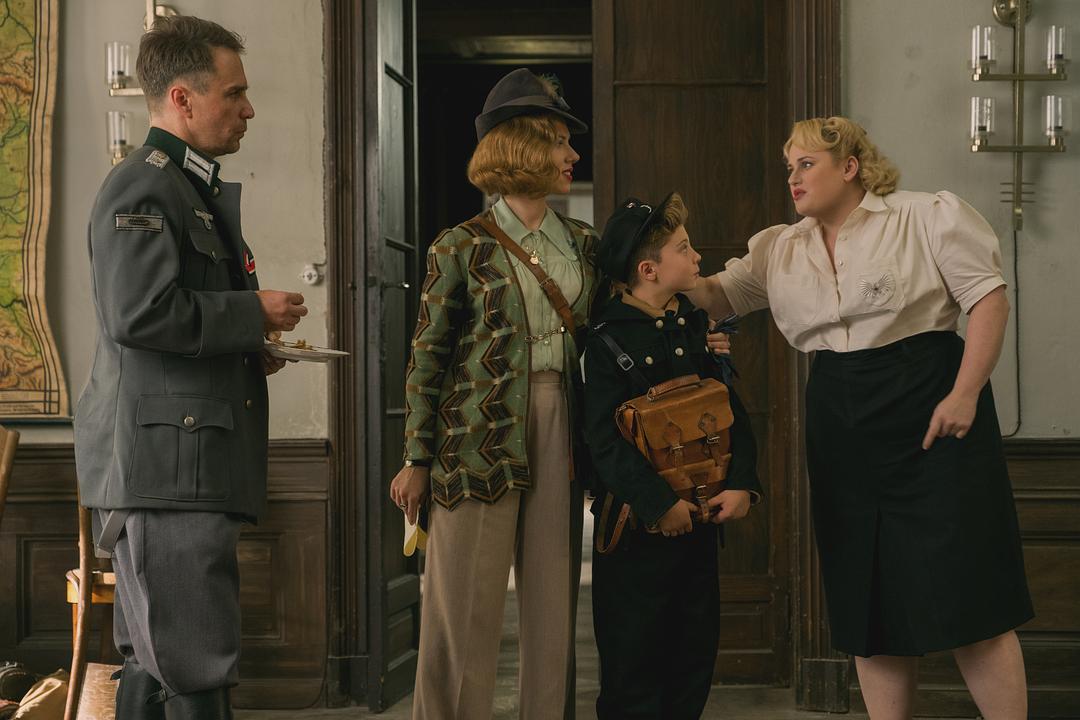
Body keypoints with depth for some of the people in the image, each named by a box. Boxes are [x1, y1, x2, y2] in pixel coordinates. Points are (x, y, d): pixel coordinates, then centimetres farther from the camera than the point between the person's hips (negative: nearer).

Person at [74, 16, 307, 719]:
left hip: (199, 468, 11)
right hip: (162, 464, -11)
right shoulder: (141, 187, -11)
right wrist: (255, 313, -13)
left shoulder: (203, 190, 22)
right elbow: (140, 314, -24)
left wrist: (250, 348, 14)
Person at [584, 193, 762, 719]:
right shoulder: (609, 340, -11)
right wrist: (659, 504, -20)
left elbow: (733, 413, 6)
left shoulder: (697, 327, 8)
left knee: (696, 650, 12)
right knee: (633, 656, 2)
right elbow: (605, 440, -17)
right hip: (636, 522, -6)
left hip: (699, 515, 6)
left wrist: (741, 484, -7)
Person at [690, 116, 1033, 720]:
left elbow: (989, 298, -6)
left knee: (964, 594, -6)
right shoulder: (780, 250, 13)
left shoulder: (927, 217, -3)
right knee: (869, 601, 8)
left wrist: (964, 394, -15)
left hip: (932, 416, -5)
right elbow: (716, 296, 12)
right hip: (842, 432, 5)